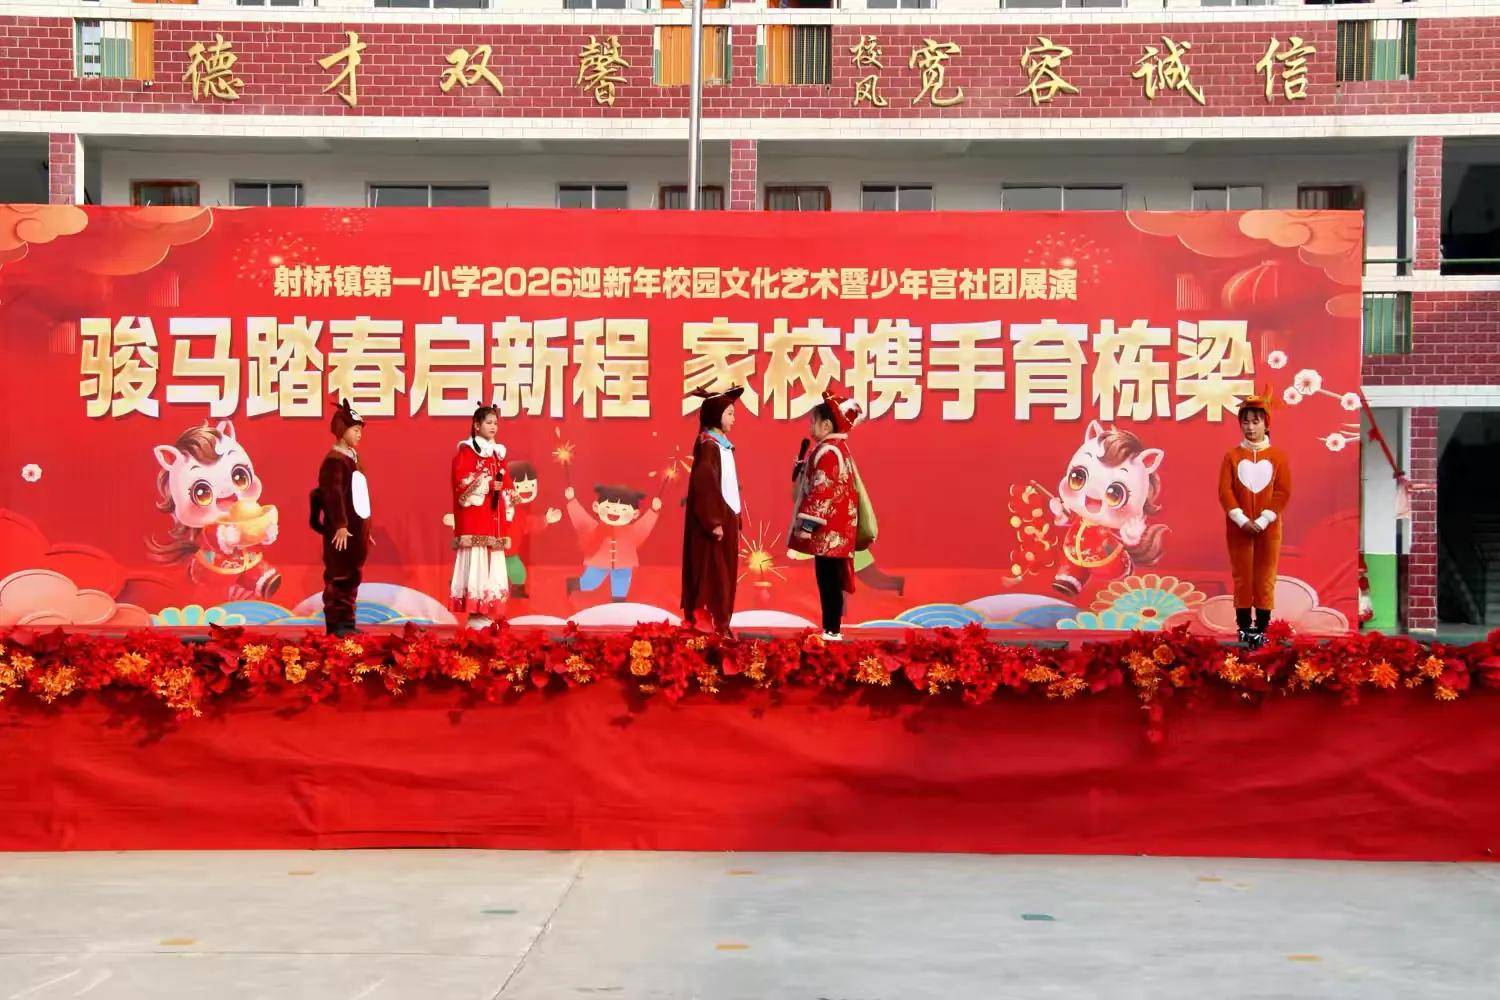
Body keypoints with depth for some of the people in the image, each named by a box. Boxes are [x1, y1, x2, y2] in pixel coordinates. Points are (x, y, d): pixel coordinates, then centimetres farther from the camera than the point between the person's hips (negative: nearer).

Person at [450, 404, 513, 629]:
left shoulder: (498, 452, 19)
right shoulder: (466, 450, -2)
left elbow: (507, 483, 19)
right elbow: (461, 481, -13)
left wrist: (503, 489, -1)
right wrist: (488, 485, -16)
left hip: (494, 519, 7)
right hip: (474, 517, -7)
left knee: (493, 564, 5)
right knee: (476, 562, -10)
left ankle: (489, 614, 8)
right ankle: (475, 616, -9)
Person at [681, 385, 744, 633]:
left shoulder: (722, 445, 14)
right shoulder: (708, 445, -14)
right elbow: (704, 485, -20)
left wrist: (733, 518, 15)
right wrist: (714, 522, -22)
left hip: (726, 518, 9)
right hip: (715, 521, -9)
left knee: (723, 576, 10)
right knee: (712, 576, -5)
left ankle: (718, 627, 15)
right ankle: (708, 628, -1)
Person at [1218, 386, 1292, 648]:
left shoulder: (1278, 456, 2)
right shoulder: (1232, 456, 2)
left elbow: (1283, 492, -4)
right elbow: (1225, 491, -4)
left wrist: (1262, 520, -14)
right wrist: (1242, 520, -15)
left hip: (1269, 528, 0)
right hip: (1238, 528, 0)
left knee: (1265, 579, 2)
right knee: (1242, 578, 4)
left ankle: (1261, 629, 9)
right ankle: (1244, 628, 11)